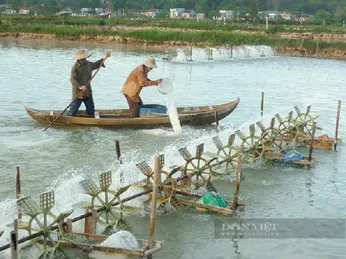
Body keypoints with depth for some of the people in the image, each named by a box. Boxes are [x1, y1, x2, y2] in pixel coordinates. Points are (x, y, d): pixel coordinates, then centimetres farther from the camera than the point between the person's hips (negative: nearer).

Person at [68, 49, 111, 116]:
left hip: (88, 92, 6)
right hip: (78, 93, -6)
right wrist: (80, 86, -38)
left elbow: (96, 64, 27)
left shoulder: (88, 64, 5)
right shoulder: (75, 67, -16)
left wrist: (104, 58, 22)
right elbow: (72, 79, -25)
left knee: (91, 111, 12)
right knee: (72, 112, -2)